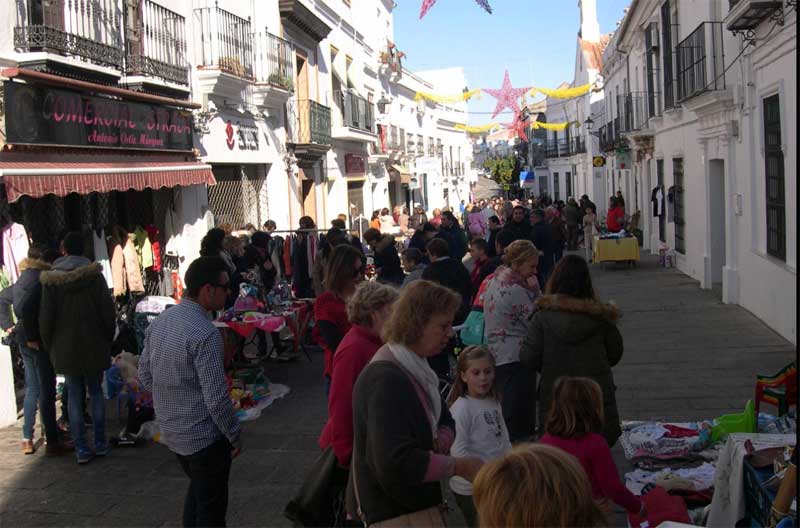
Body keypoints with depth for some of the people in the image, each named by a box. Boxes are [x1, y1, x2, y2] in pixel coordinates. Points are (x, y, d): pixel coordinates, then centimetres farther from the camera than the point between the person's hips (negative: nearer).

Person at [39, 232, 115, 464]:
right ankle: (100, 444, 14)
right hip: (94, 346, 0)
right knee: (96, 392, 12)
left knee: (75, 396, 7)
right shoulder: (95, 275, -6)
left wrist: (49, 347, 8)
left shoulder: (51, 279, -5)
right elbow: (108, 312, -6)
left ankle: (81, 449, 6)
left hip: (66, 347, 0)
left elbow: (46, 317, -5)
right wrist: (107, 340, 7)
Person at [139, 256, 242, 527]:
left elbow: (145, 377, 10)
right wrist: (235, 436, -11)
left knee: (197, 489, 28)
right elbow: (216, 397, -24)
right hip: (204, 437, -8)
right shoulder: (205, 334, -25)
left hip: (169, 431, 8)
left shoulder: (159, 322, 1)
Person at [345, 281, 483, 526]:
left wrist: (440, 442, -9)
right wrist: (459, 466, -23)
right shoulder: (385, 379, -26)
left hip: (416, 502, 9)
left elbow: (445, 422, 14)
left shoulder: (415, 367, 7)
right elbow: (396, 462, -32)